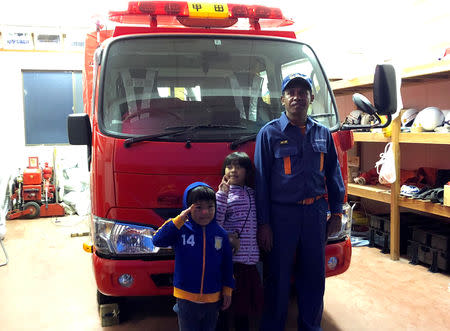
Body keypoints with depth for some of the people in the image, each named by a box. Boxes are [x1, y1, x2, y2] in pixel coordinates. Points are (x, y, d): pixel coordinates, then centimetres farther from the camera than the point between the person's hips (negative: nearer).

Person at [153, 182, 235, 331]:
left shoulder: (221, 233, -2)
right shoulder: (181, 230, -10)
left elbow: (227, 263, 5)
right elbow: (157, 240, -23)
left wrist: (227, 290, 6)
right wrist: (179, 220, -28)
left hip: (213, 300, 3)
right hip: (186, 298, -2)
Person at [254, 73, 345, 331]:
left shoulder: (323, 133, 9)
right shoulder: (270, 133, -2)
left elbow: (334, 175, 14)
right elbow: (261, 179, -4)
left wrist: (336, 212, 8)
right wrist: (263, 223, -7)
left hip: (315, 212, 4)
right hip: (282, 213, -3)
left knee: (314, 274, 13)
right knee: (279, 276, 5)